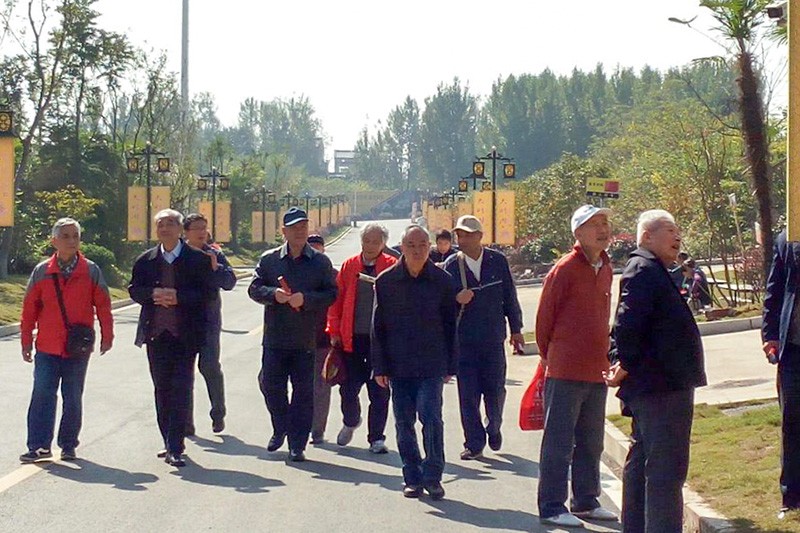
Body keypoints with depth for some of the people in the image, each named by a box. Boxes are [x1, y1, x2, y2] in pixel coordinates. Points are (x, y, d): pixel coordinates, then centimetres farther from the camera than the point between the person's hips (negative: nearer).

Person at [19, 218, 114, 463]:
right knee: (43, 395, -5)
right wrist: (26, 342, 6)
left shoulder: (91, 271, 0)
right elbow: (29, 309, 6)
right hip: (47, 348, 0)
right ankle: (39, 445, -3)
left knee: (73, 399, 7)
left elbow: (103, 305, 4)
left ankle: (68, 445, 17)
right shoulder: (41, 272, 2)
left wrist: (106, 336, 3)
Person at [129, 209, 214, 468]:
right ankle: (170, 443, 21)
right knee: (162, 390, 10)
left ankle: (175, 448, -9)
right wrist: (154, 294, -11)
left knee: (181, 390, -8)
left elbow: (209, 293, -6)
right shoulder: (145, 260, 10)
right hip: (155, 334, 4)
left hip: (185, 335, -4)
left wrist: (179, 297, -17)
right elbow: (134, 290, 9)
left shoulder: (198, 259, -1)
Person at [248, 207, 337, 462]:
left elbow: (331, 294, -2)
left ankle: (297, 444, 10)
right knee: (270, 385, 5)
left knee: (303, 391, 1)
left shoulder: (321, 262, 3)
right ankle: (280, 429, 29)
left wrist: (306, 299, -17)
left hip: (306, 339, -1)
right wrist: (273, 294, -14)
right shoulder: (269, 259, 7)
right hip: (275, 338, 2)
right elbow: (254, 288, 5)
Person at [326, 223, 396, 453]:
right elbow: (337, 300, 8)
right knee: (348, 388, 7)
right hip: (351, 338, 2)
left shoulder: (393, 267, 1)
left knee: (379, 392, 2)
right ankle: (350, 422, 36)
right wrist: (334, 331, 3)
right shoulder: (349, 266, 6)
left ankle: (376, 438, 13)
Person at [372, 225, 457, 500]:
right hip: (398, 365, 2)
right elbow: (378, 327, 6)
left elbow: (451, 325, 6)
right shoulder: (386, 281, 3)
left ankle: (432, 476, 1)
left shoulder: (441, 281, 1)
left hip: (431, 365, -2)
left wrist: (450, 365, 5)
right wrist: (380, 366, 2)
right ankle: (412, 478, 16)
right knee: (404, 423, 6)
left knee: (431, 417, -11)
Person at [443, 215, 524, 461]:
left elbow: (509, 296, 9)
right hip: (464, 340, 0)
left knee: (495, 391, 5)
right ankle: (474, 444, 8)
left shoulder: (498, 261, 1)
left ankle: (494, 429, 34)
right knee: (468, 395, -2)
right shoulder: (451, 265, -1)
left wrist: (516, 329, 12)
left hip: (493, 339, 0)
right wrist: (456, 300, -19)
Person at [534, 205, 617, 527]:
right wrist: (549, 355, 6)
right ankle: (551, 508, 3)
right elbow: (544, 317, -5)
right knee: (558, 442, -2)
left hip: (596, 371, 7)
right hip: (565, 372, -7)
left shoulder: (605, 269, 11)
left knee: (590, 442, 16)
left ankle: (586, 501, 27)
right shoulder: (565, 269, -11)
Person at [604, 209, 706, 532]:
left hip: (651, 389, 11)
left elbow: (629, 324, 24)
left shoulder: (651, 271, 20)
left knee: (641, 463, 17)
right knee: (666, 470, -11)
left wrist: (625, 366, 16)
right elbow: (627, 324, -26)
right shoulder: (644, 270, -15)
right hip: (662, 388, -11)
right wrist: (626, 366, -17)